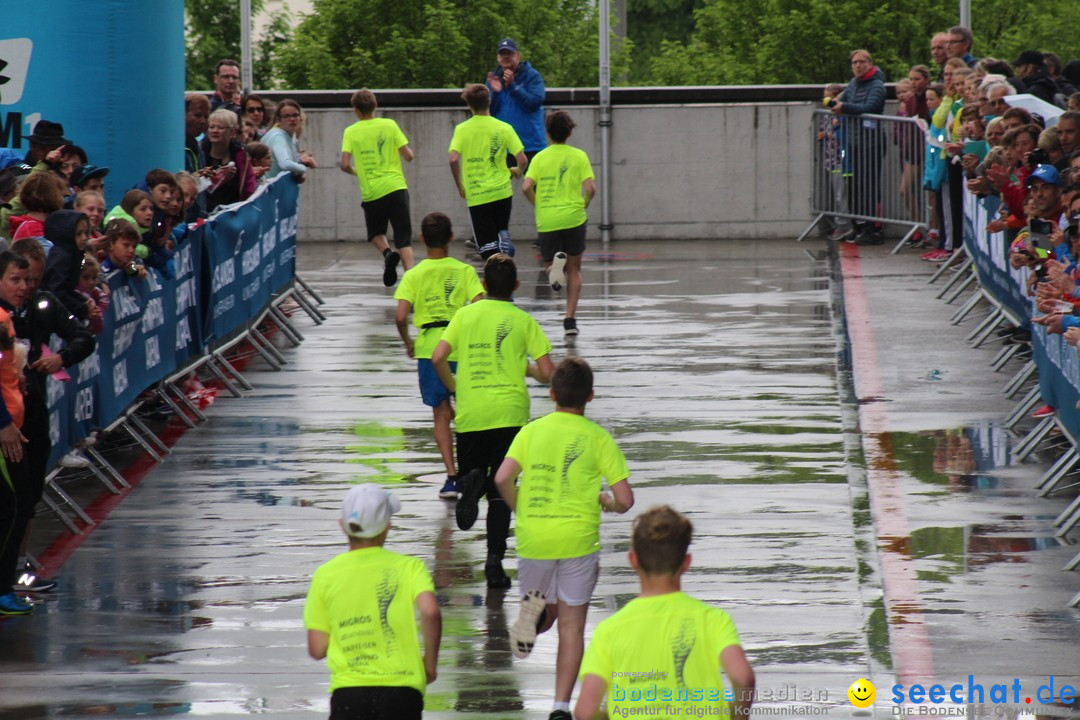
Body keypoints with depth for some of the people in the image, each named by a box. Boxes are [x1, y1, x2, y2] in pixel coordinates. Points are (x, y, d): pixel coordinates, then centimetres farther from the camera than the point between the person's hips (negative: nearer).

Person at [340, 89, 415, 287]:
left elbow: (344, 164, -6)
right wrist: (407, 149, 24)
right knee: (404, 239, 1)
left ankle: (388, 253, -8)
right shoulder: (389, 125, 1)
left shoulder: (351, 132, 0)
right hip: (395, 187, 0)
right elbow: (408, 156, 1)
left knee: (375, 233, 22)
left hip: (371, 192, 0)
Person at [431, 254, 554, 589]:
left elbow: (438, 358, -2)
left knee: (473, 473, 16)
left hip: (470, 412, 1)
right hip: (510, 411, -1)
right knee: (500, 491, 5)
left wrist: (452, 385, 16)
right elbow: (547, 373, -3)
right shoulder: (523, 321, 2)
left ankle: (470, 482, -22)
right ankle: (495, 561, -6)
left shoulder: (465, 314, 6)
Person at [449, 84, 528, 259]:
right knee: (501, 230, 23)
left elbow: (453, 159, -15)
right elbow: (522, 160, -5)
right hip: (502, 190, 1)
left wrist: (460, 186, 1)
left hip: (476, 196, -1)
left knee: (487, 246, 4)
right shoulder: (504, 128, -2)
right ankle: (504, 238, -10)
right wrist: (518, 171, 19)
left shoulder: (462, 129, -3)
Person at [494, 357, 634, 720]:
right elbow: (625, 500, -6)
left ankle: (533, 608, -14)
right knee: (572, 625, 6)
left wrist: (521, 511, 8)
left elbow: (503, 478, -10)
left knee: (547, 615, 21)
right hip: (578, 538, -2)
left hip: (533, 539, 2)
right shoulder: (598, 438, -2)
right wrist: (605, 500, 17)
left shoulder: (532, 431, 3)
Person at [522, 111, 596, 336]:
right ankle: (570, 319, 7)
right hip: (573, 218, 0)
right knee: (574, 270, 15)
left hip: (546, 221, 0)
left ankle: (556, 263, -24)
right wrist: (583, 206, 10)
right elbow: (590, 188, -8)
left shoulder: (540, 157, 3)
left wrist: (539, 205, 8)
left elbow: (526, 187, -9)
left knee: (551, 268, 15)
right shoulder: (579, 156, 1)